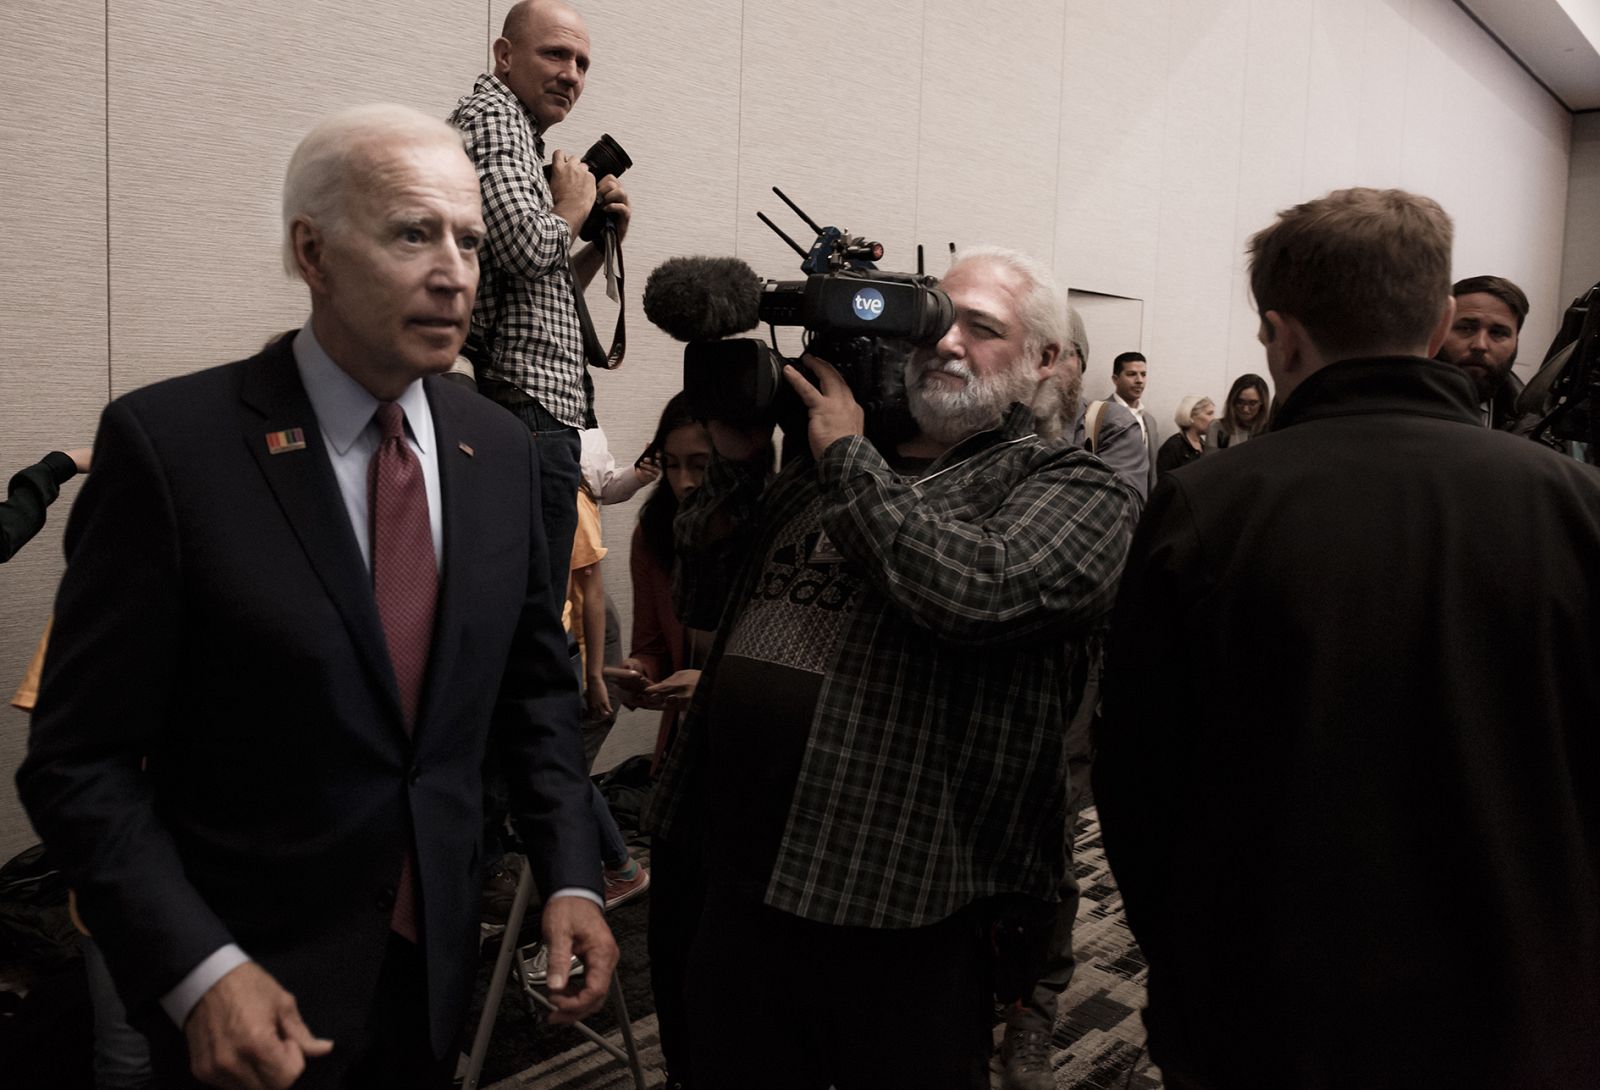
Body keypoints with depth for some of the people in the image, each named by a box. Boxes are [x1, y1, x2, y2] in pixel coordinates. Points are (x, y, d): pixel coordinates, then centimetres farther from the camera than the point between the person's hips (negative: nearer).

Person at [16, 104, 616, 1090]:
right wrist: (198, 972, -20)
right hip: (248, 997, -4)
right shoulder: (170, 442, -16)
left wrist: (571, 878, -2)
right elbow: (82, 758, -13)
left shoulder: (502, 451, -1)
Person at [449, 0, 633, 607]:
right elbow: (526, 246, -23)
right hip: (529, 406, -10)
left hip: (543, 411, 10)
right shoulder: (491, 118, -5)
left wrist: (600, 243, 14)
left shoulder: (515, 134, 25)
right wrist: (571, 209, -3)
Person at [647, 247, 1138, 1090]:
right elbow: (697, 596, 13)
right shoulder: (826, 462, 12)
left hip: (899, 909, -5)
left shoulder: (1071, 488, -5)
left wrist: (849, 456, -14)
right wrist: (735, 461, 0)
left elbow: (977, 594, -26)